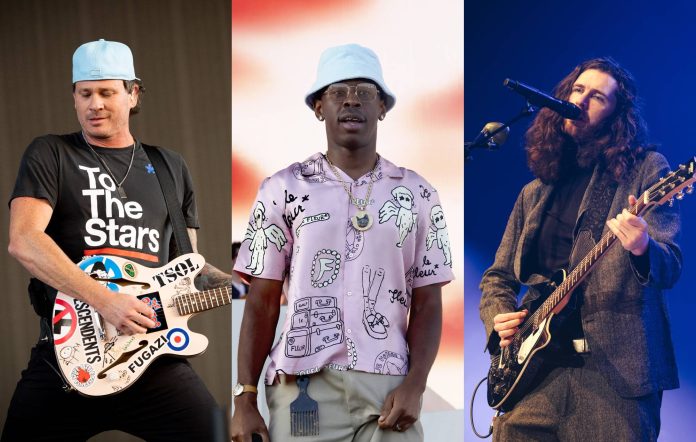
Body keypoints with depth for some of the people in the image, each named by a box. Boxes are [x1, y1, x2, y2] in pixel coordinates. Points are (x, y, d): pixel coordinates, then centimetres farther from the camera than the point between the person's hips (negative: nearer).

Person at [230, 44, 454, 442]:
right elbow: (262, 304, 4)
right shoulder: (283, 190, 6)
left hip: (388, 389, 1)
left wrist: (415, 385, -7)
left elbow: (427, 305, 7)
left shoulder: (417, 195, 9)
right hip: (304, 387, -1)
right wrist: (245, 397, -2)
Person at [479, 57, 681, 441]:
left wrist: (643, 250, -28)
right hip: (534, 368, 4)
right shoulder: (535, 192, 19)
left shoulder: (646, 169, 5)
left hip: (616, 366, -4)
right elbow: (497, 277, 24)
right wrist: (499, 319, 3)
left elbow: (670, 267, -5)